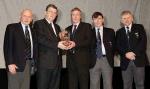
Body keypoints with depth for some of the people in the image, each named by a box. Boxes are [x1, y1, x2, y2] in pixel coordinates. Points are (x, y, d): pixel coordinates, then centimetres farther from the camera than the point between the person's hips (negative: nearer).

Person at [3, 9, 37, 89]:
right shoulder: (11, 27, -1)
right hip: (16, 64, -5)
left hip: (28, 64, 5)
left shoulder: (32, 31, 15)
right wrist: (10, 63, -16)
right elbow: (7, 46, -8)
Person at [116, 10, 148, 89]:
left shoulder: (139, 28, 9)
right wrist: (126, 54, -13)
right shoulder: (119, 32, 15)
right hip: (125, 62, 2)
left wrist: (134, 53, -13)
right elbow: (118, 46, 5)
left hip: (138, 60, -2)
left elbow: (143, 42, -3)